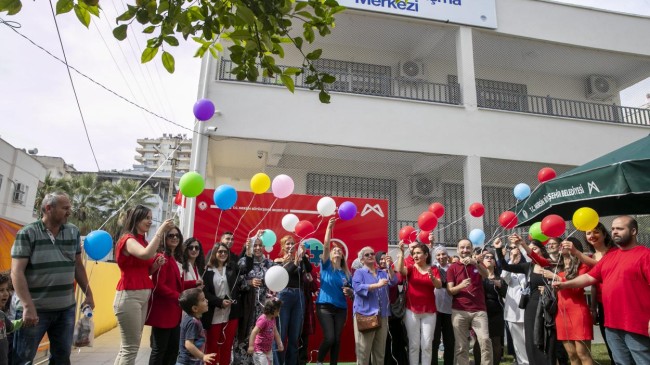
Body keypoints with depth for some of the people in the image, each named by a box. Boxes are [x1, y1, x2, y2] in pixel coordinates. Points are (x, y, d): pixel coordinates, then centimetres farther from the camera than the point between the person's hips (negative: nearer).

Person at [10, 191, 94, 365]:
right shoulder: (27, 233, -8)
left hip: (66, 309, 4)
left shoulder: (73, 232, 6)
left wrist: (89, 294, 10)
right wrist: (28, 307, -20)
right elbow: (17, 272, -12)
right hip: (36, 309, -4)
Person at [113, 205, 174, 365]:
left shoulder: (143, 241, 16)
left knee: (129, 346, 13)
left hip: (143, 295, 9)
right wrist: (161, 230, -25)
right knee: (130, 347, -5)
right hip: (129, 296, -9)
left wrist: (157, 264, 2)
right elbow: (145, 254, -31)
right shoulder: (128, 239, -10)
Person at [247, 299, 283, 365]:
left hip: (268, 350, 9)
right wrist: (251, 346, -34)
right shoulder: (263, 320, -25)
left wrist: (279, 344, 16)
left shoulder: (272, 319, 3)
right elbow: (254, 332, -30)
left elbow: (275, 332, 14)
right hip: (259, 350, -9)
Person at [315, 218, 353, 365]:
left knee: (337, 339, 4)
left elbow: (352, 290, 17)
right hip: (325, 306, -4)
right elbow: (326, 245, -11)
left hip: (341, 308, 4)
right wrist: (329, 228, -19)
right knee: (329, 338, -10)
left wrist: (349, 291, -6)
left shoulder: (346, 273, 10)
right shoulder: (326, 266, 1)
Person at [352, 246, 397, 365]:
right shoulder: (359, 272, 4)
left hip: (382, 315, 5)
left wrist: (389, 267, -13)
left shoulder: (383, 272, 18)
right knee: (363, 350, -6)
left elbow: (394, 281, 1)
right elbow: (358, 288, -14)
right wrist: (378, 285, -19)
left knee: (380, 350, 10)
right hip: (364, 314, -5)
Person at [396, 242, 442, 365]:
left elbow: (439, 286, -7)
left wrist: (432, 277, -27)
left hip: (429, 311, 1)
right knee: (414, 344, 2)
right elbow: (400, 269, -21)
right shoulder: (410, 268, 1)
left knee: (427, 344, 4)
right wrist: (402, 252, -30)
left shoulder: (433, 269, 5)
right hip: (412, 311, -1)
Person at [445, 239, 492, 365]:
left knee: (485, 340, -15)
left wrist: (475, 262, -30)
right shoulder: (453, 267, 6)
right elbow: (450, 291, 1)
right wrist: (461, 286, -20)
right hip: (459, 311, -1)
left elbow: (486, 275, -11)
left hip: (479, 310, 1)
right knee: (461, 346, 1)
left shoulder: (478, 263, 12)